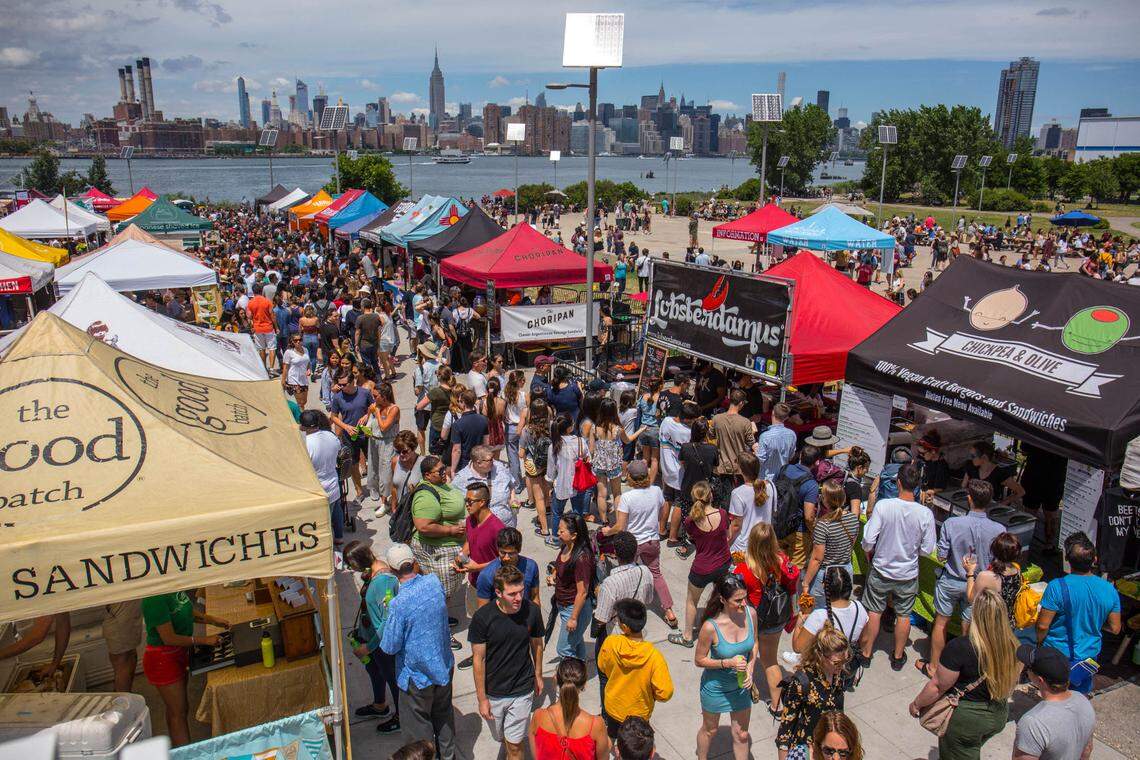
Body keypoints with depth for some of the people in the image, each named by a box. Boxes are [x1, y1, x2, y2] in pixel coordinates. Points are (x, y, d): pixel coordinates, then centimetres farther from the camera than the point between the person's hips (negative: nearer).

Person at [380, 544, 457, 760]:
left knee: (418, 725, 16)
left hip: (417, 674, -6)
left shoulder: (398, 604, -30)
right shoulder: (434, 581, -14)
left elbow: (391, 647, -19)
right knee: (444, 714, 27)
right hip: (443, 666, 6)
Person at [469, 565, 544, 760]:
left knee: (514, 744, 3)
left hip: (522, 692, 0)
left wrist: (538, 675, 13)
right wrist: (481, 698, -8)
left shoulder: (531, 611, -16)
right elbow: (478, 659, -13)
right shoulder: (482, 617, -22)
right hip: (493, 693, 0)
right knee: (501, 739, 21)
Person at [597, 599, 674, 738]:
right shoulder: (654, 656, -34)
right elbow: (665, 693, -26)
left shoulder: (610, 643, -27)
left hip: (612, 707, 2)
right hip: (639, 714, -2)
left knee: (609, 738, 31)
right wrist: (651, 694, -5)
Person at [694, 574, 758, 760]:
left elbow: (754, 644, 1)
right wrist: (728, 663, -28)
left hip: (741, 685, 3)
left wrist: (750, 670, -12)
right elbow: (699, 660, -17)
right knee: (710, 730, 23)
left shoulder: (750, 613, -19)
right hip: (716, 686, -3)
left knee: (741, 735, 17)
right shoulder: (711, 627, -32)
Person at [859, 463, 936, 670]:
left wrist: (869, 552, 3)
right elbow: (927, 549, -10)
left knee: (874, 612, 17)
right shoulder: (925, 514, -19)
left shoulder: (883, 506, -23)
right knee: (904, 615, 21)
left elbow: (868, 540, -19)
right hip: (908, 574, 1)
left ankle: (866, 653, 31)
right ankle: (898, 656, 36)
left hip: (881, 570, -1)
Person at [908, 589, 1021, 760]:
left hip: (965, 718, -5)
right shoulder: (1013, 647, -13)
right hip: (999, 716, 6)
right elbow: (1011, 683, 5)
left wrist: (917, 704, -4)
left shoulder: (960, 648, -29)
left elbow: (938, 686, -20)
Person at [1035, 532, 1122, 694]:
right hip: (1089, 655, 4)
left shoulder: (1057, 587, -27)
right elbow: (1115, 628, -2)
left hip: (1056, 655, -4)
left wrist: (1039, 644, -2)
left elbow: (1043, 626, -21)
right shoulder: (1109, 590, -13)